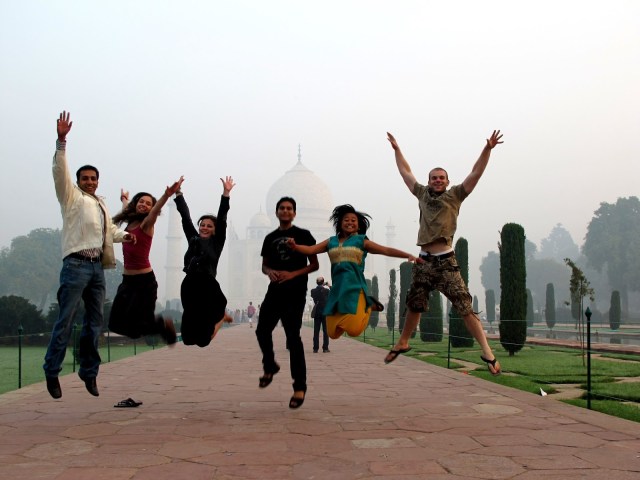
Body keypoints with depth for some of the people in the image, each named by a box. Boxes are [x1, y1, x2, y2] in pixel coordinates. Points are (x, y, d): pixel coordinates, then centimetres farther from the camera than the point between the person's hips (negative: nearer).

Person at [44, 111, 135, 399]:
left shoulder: (101, 205, 24)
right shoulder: (72, 197, 5)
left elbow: (110, 229, 33)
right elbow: (60, 171, -9)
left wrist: (122, 235, 10)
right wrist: (61, 140, -20)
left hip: (98, 267, 7)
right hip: (76, 264, -7)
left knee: (94, 322, 7)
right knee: (66, 320, -9)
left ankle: (89, 372, 13)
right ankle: (52, 371, -2)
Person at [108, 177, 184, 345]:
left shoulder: (147, 224, -7)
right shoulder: (130, 222, 10)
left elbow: (156, 210, -28)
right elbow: (126, 209, 34)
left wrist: (167, 195, -48)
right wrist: (124, 199, 54)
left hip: (145, 280, -7)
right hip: (127, 279, 7)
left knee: (134, 326, -8)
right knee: (115, 323, 3)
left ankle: (163, 324, 21)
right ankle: (159, 324, 22)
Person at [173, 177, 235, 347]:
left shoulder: (217, 242, 5)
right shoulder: (193, 239, 14)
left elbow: (222, 219, -3)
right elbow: (185, 217, 11)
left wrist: (226, 193, -11)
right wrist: (178, 193, 7)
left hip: (208, 286, -4)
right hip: (189, 285, 4)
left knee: (204, 337, 2)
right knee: (189, 336, 6)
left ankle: (221, 317, 37)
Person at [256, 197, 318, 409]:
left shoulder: (303, 235, 0)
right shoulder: (270, 238, 13)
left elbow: (314, 265, -1)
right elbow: (264, 265, 20)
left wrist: (293, 274, -16)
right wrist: (269, 271, -5)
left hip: (295, 293, -5)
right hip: (275, 291, 5)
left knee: (293, 337, -8)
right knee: (262, 330, 3)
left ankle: (300, 386, -2)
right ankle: (270, 366, 31)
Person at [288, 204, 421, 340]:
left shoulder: (361, 241, 5)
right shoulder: (331, 241, 13)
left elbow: (386, 250, 2)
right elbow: (311, 250, 6)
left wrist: (408, 255, -8)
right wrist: (294, 246, -13)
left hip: (355, 288, -3)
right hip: (337, 290, 3)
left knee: (354, 330, -15)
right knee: (333, 333, 0)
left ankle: (369, 306, 14)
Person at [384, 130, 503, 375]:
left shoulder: (455, 195, 5)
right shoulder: (422, 194, 14)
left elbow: (475, 173, -4)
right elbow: (406, 172, 24)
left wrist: (487, 149, -14)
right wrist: (396, 149, 28)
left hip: (445, 261, -4)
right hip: (424, 261, 4)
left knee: (465, 308, -9)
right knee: (414, 306, 16)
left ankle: (487, 353, -6)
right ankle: (402, 343, 34)